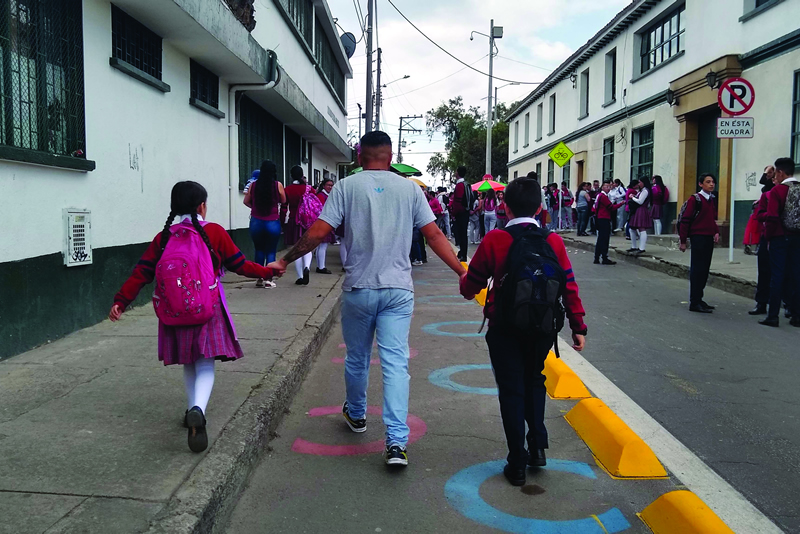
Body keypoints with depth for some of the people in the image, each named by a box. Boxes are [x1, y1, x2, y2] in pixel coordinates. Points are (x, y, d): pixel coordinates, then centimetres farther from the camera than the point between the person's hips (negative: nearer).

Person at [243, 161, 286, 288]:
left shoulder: (253, 185, -1)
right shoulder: (278, 185, -8)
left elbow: (246, 202, 9)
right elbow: (283, 201, 6)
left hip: (256, 222, 2)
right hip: (272, 223, -2)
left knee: (259, 250, 16)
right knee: (271, 251, 7)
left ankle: (259, 278, 18)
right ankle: (268, 279, 5)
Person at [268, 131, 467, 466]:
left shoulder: (346, 187, -1)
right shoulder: (410, 188, 3)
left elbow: (318, 232, -7)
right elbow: (434, 235, 0)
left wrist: (285, 261, 4)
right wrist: (462, 272, 6)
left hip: (359, 288, 0)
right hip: (398, 290, 0)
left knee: (357, 358, 18)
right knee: (396, 362, -1)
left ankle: (356, 414, 41)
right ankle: (397, 442, -7)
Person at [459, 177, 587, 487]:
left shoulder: (494, 240, -11)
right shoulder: (553, 241, -4)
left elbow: (471, 285, -3)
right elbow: (569, 287, -3)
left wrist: (464, 284, 21)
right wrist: (578, 327, 6)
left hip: (504, 330, -2)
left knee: (511, 391, 8)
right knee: (534, 382, 25)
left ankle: (518, 464, 13)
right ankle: (537, 446, 19)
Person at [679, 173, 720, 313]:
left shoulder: (713, 199, 14)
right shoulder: (695, 199, -9)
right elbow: (685, 220, -10)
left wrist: (716, 232, 7)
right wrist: (683, 241, -11)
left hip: (709, 238, 8)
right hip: (698, 237, -8)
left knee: (705, 270, 10)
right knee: (697, 269, -6)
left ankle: (698, 299, 19)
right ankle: (694, 303, -2)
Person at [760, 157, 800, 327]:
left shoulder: (777, 190, -10)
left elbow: (772, 217, -15)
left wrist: (769, 236, -2)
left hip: (780, 238, -5)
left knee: (777, 276, -1)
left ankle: (772, 316, 1)